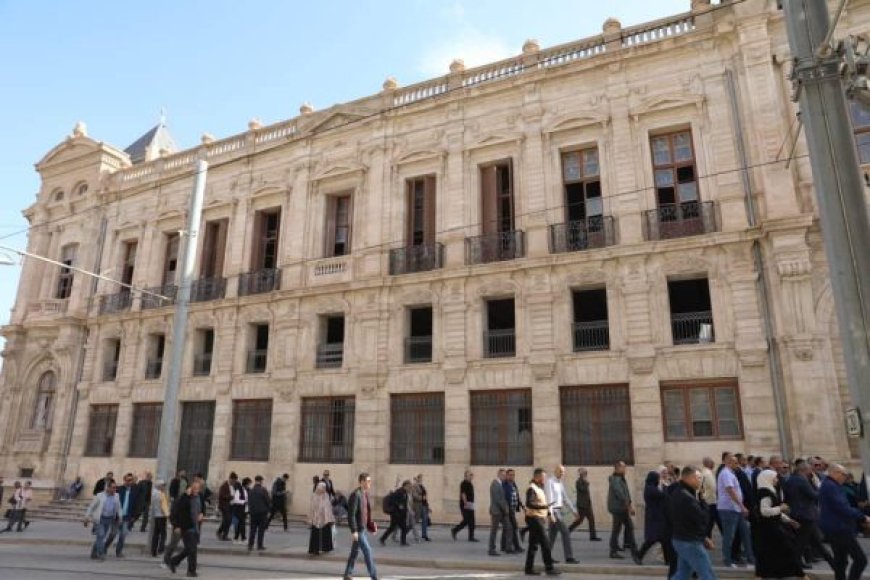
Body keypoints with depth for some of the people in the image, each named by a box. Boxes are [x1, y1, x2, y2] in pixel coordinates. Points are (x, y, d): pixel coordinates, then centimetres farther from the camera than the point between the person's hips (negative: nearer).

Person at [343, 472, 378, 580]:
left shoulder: (365, 494, 10)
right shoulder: (355, 495, -19)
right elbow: (351, 514, -21)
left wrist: (370, 525, 13)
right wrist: (353, 531, -22)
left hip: (364, 528, 9)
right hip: (358, 529, -9)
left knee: (355, 551, 16)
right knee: (367, 551, -7)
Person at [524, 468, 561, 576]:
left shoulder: (539, 488, 16)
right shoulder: (532, 488, -15)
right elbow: (528, 504, -26)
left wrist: (547, 511, 13)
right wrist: (542, 506, -34)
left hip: (540, 518, 10)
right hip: (534, 518, -10)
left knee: (533, 545, 12)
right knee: (545, 544, -7)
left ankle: (529, 568, 16)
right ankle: (549, 568, -1)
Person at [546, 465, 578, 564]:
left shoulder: (560, 484, 14)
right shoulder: (550, 482, -11)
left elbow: (566, 498, 19)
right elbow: (549, 498, -18)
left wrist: (574, 511, 16)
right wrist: (550, 513, -24)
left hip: (559, 511, 8)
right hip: (554, 511, -8)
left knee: (553, 534, 11)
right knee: (565, 532, -9)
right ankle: (569, 557, -5)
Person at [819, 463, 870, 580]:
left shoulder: (828, 485, 18)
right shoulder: (830, 486, -16)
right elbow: (843, 508, -23)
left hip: (834, 528, 11)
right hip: (839, 528, -11)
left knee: (840, 560, 14)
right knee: (860, 559, -9)